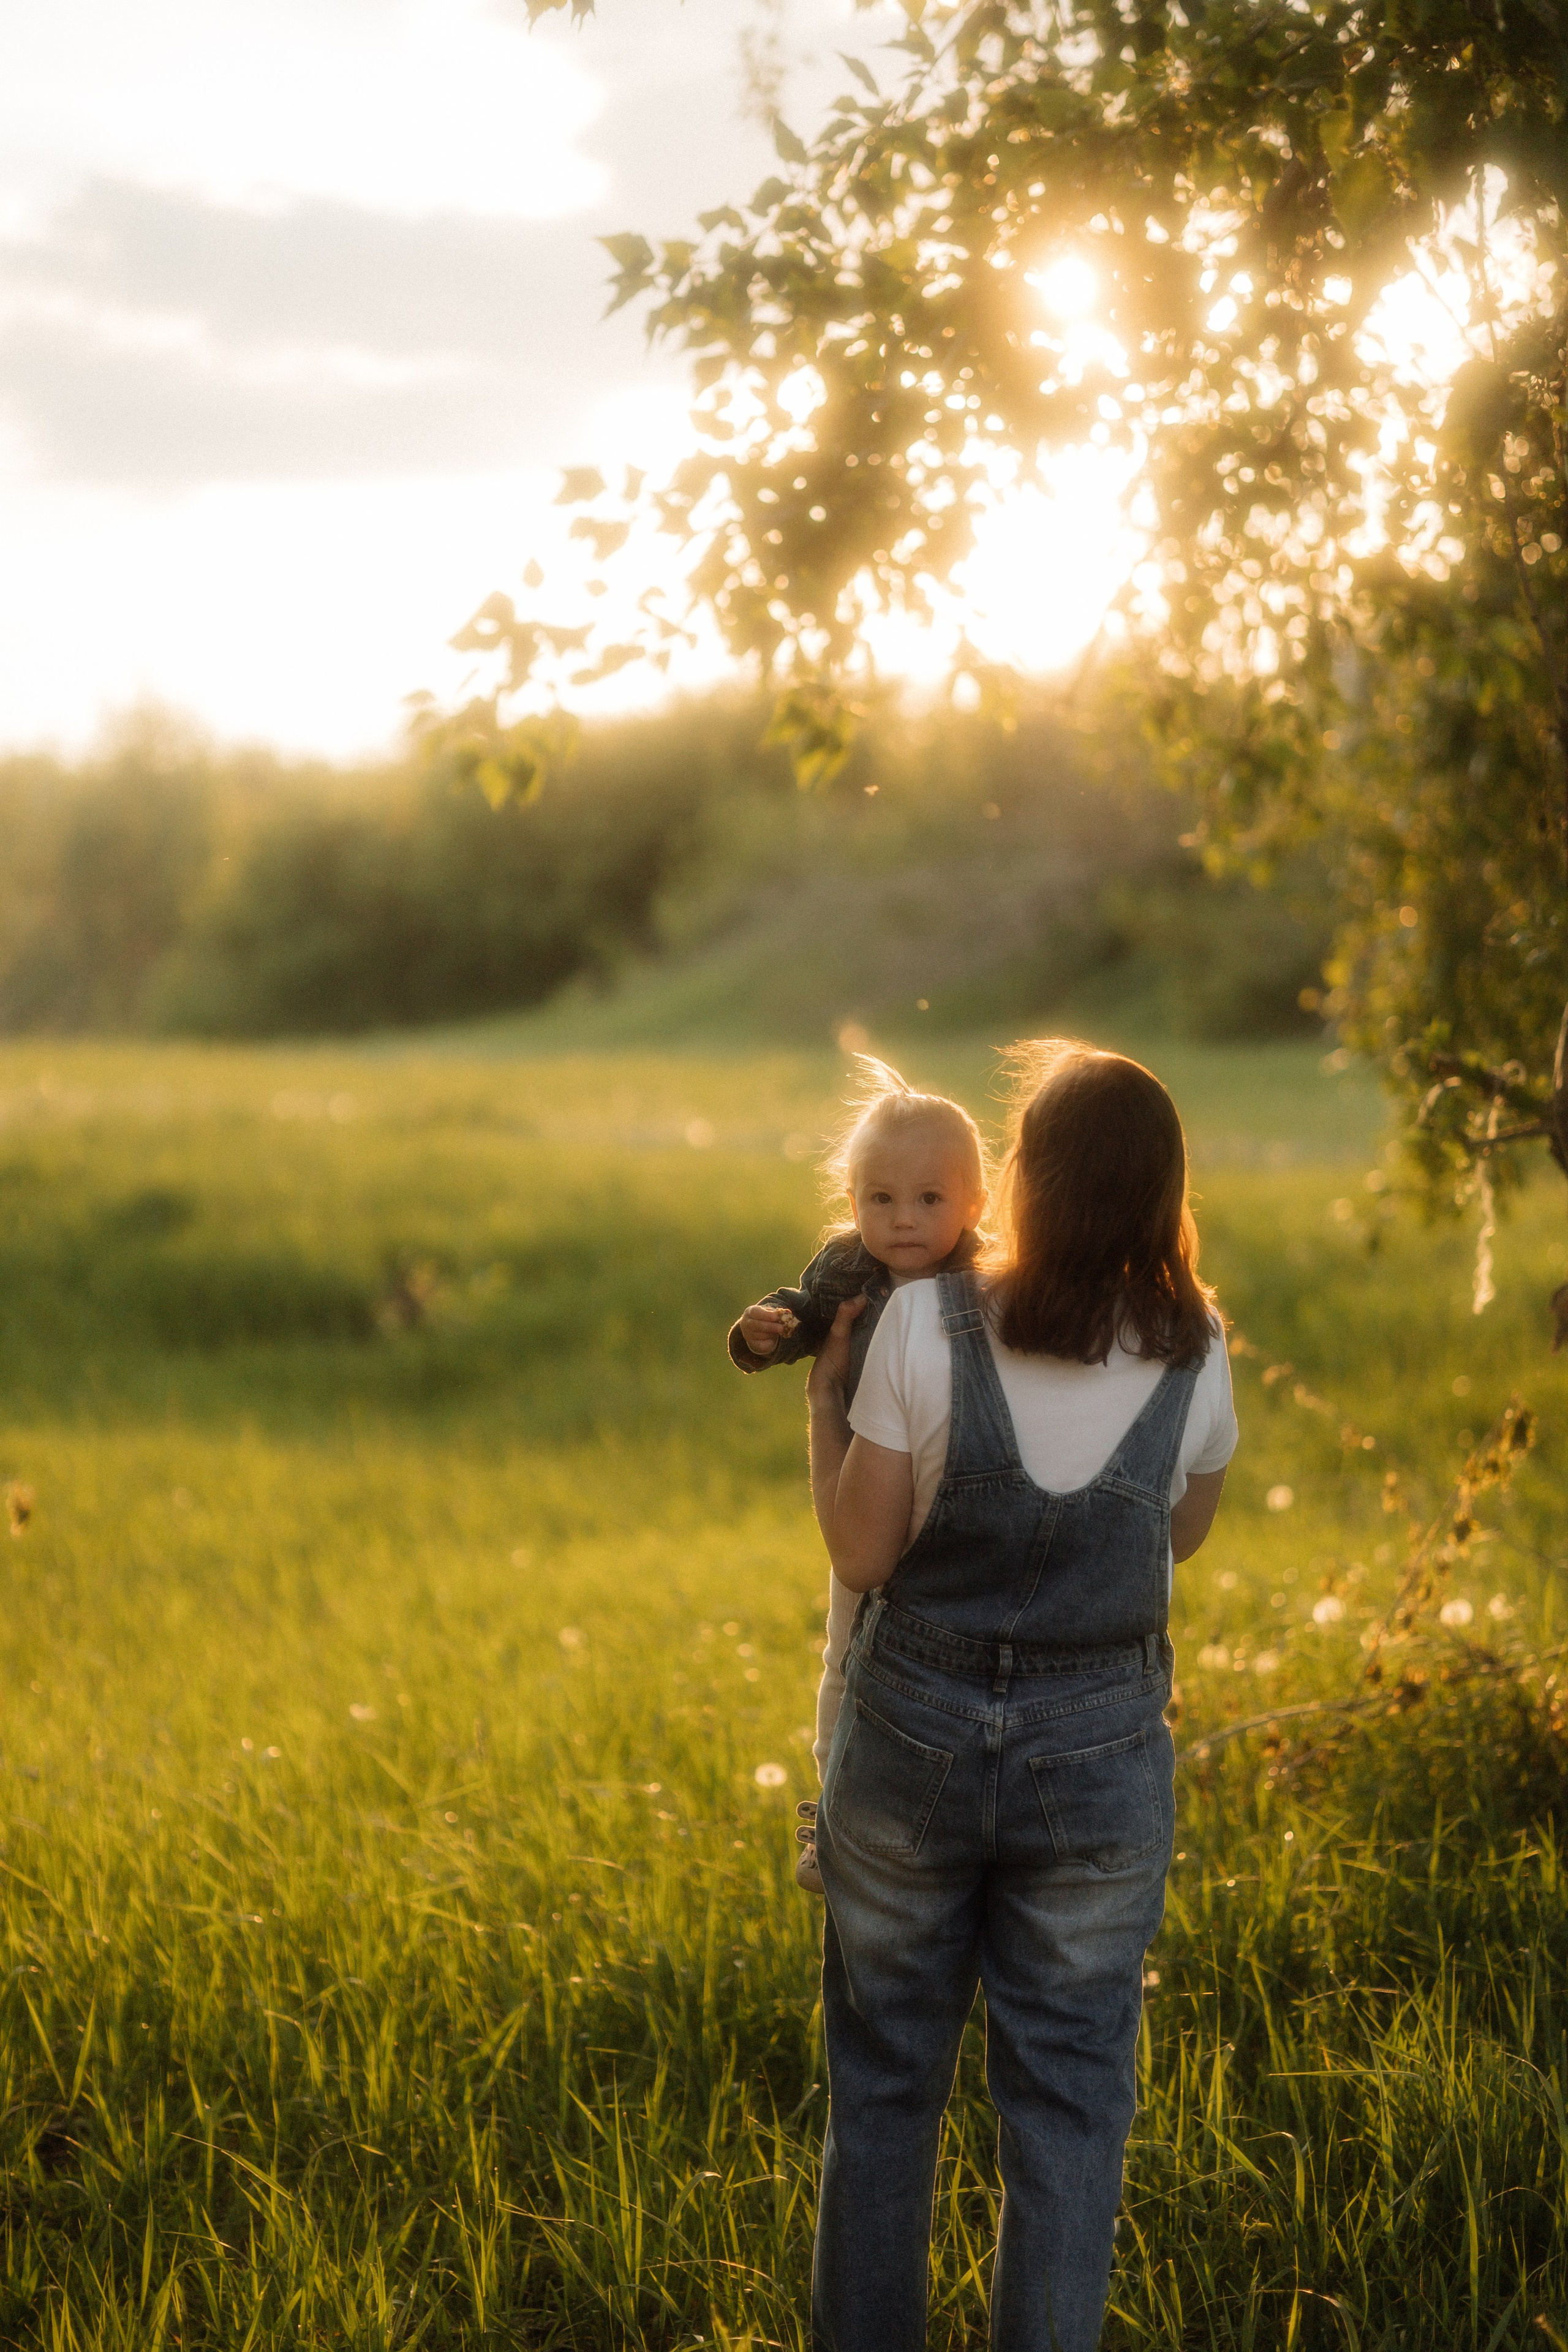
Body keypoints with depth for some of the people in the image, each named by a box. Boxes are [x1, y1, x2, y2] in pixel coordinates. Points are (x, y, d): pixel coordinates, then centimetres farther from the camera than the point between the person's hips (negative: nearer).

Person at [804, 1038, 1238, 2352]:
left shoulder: (924, 1326, -15)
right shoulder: (1191, 1358, -8)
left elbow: (863, 1553, -8)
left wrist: (825, 1397, 4)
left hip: (915, 1737, 0)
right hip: (1100, 1754, 1)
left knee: (884, 2084, 15)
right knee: (1067, 2104, 10)